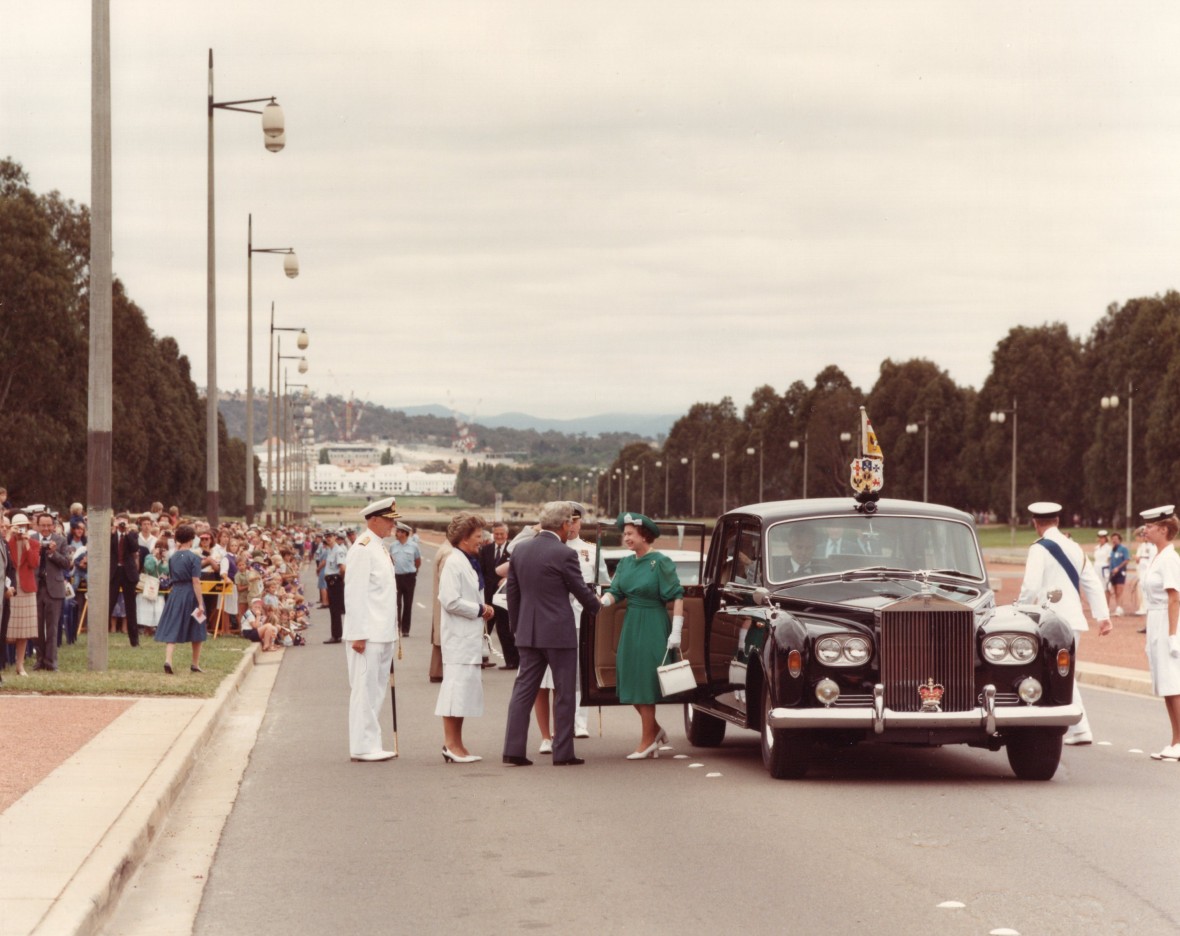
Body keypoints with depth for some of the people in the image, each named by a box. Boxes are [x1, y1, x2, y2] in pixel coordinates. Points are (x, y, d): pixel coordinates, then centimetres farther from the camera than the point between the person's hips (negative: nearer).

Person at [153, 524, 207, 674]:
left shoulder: (173, 558, 5)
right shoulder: (194, 557, -11)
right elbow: (196, 581, -15)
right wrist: (200, 604, -14)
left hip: (175, 594, 4)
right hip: (190, 594, -4)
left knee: (172, 629, 1)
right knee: (197, 632, 12)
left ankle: (168, 660, -18)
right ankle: (195, 664, 20)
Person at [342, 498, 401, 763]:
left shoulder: (380, 548, 16)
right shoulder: (363, 548, -13)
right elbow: (355, 594, -18)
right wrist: (358, 635, -21)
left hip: (383, 634, 10)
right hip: (367, 635, -10)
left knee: (375, 691, 13)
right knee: (365, 689, -5)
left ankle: (370, 744, 18)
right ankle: (363, 746, -2)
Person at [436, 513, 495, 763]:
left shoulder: (471, 563, 15)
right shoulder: (454, 564, -14)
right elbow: (450, 601, -21)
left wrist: (483, 609, 8)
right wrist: (479, 610, -12)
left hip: (471, 636, 10)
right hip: (458, 637, -10)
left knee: (466, 689, 10)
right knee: (457, 687, -8)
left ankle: (455, 745, 14)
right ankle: (452, 745, -5)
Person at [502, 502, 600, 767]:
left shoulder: (519, 550, 5)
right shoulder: (564, 554, -14)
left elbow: (512, 591, 11)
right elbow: (581, 591, -4)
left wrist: (516, 625, 20)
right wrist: (598, 606, 16)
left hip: (528, 633, 6)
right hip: (559, 633, -6)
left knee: (524, 689, 7)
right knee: (564, 693, 3)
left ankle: (513, 749, 2)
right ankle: (563, 753, 5)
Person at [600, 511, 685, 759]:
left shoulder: (660, 562, -11)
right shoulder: (625, 563, 8)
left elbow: (677, 596, -12)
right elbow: (615, 592, 3)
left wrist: (676, 632, -16)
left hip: (653, 627, -7)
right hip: (630, 626, 7)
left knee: (645, 681, -3)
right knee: (629, 681, 7)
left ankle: (647, 741, 6)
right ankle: (655, 730, 24)